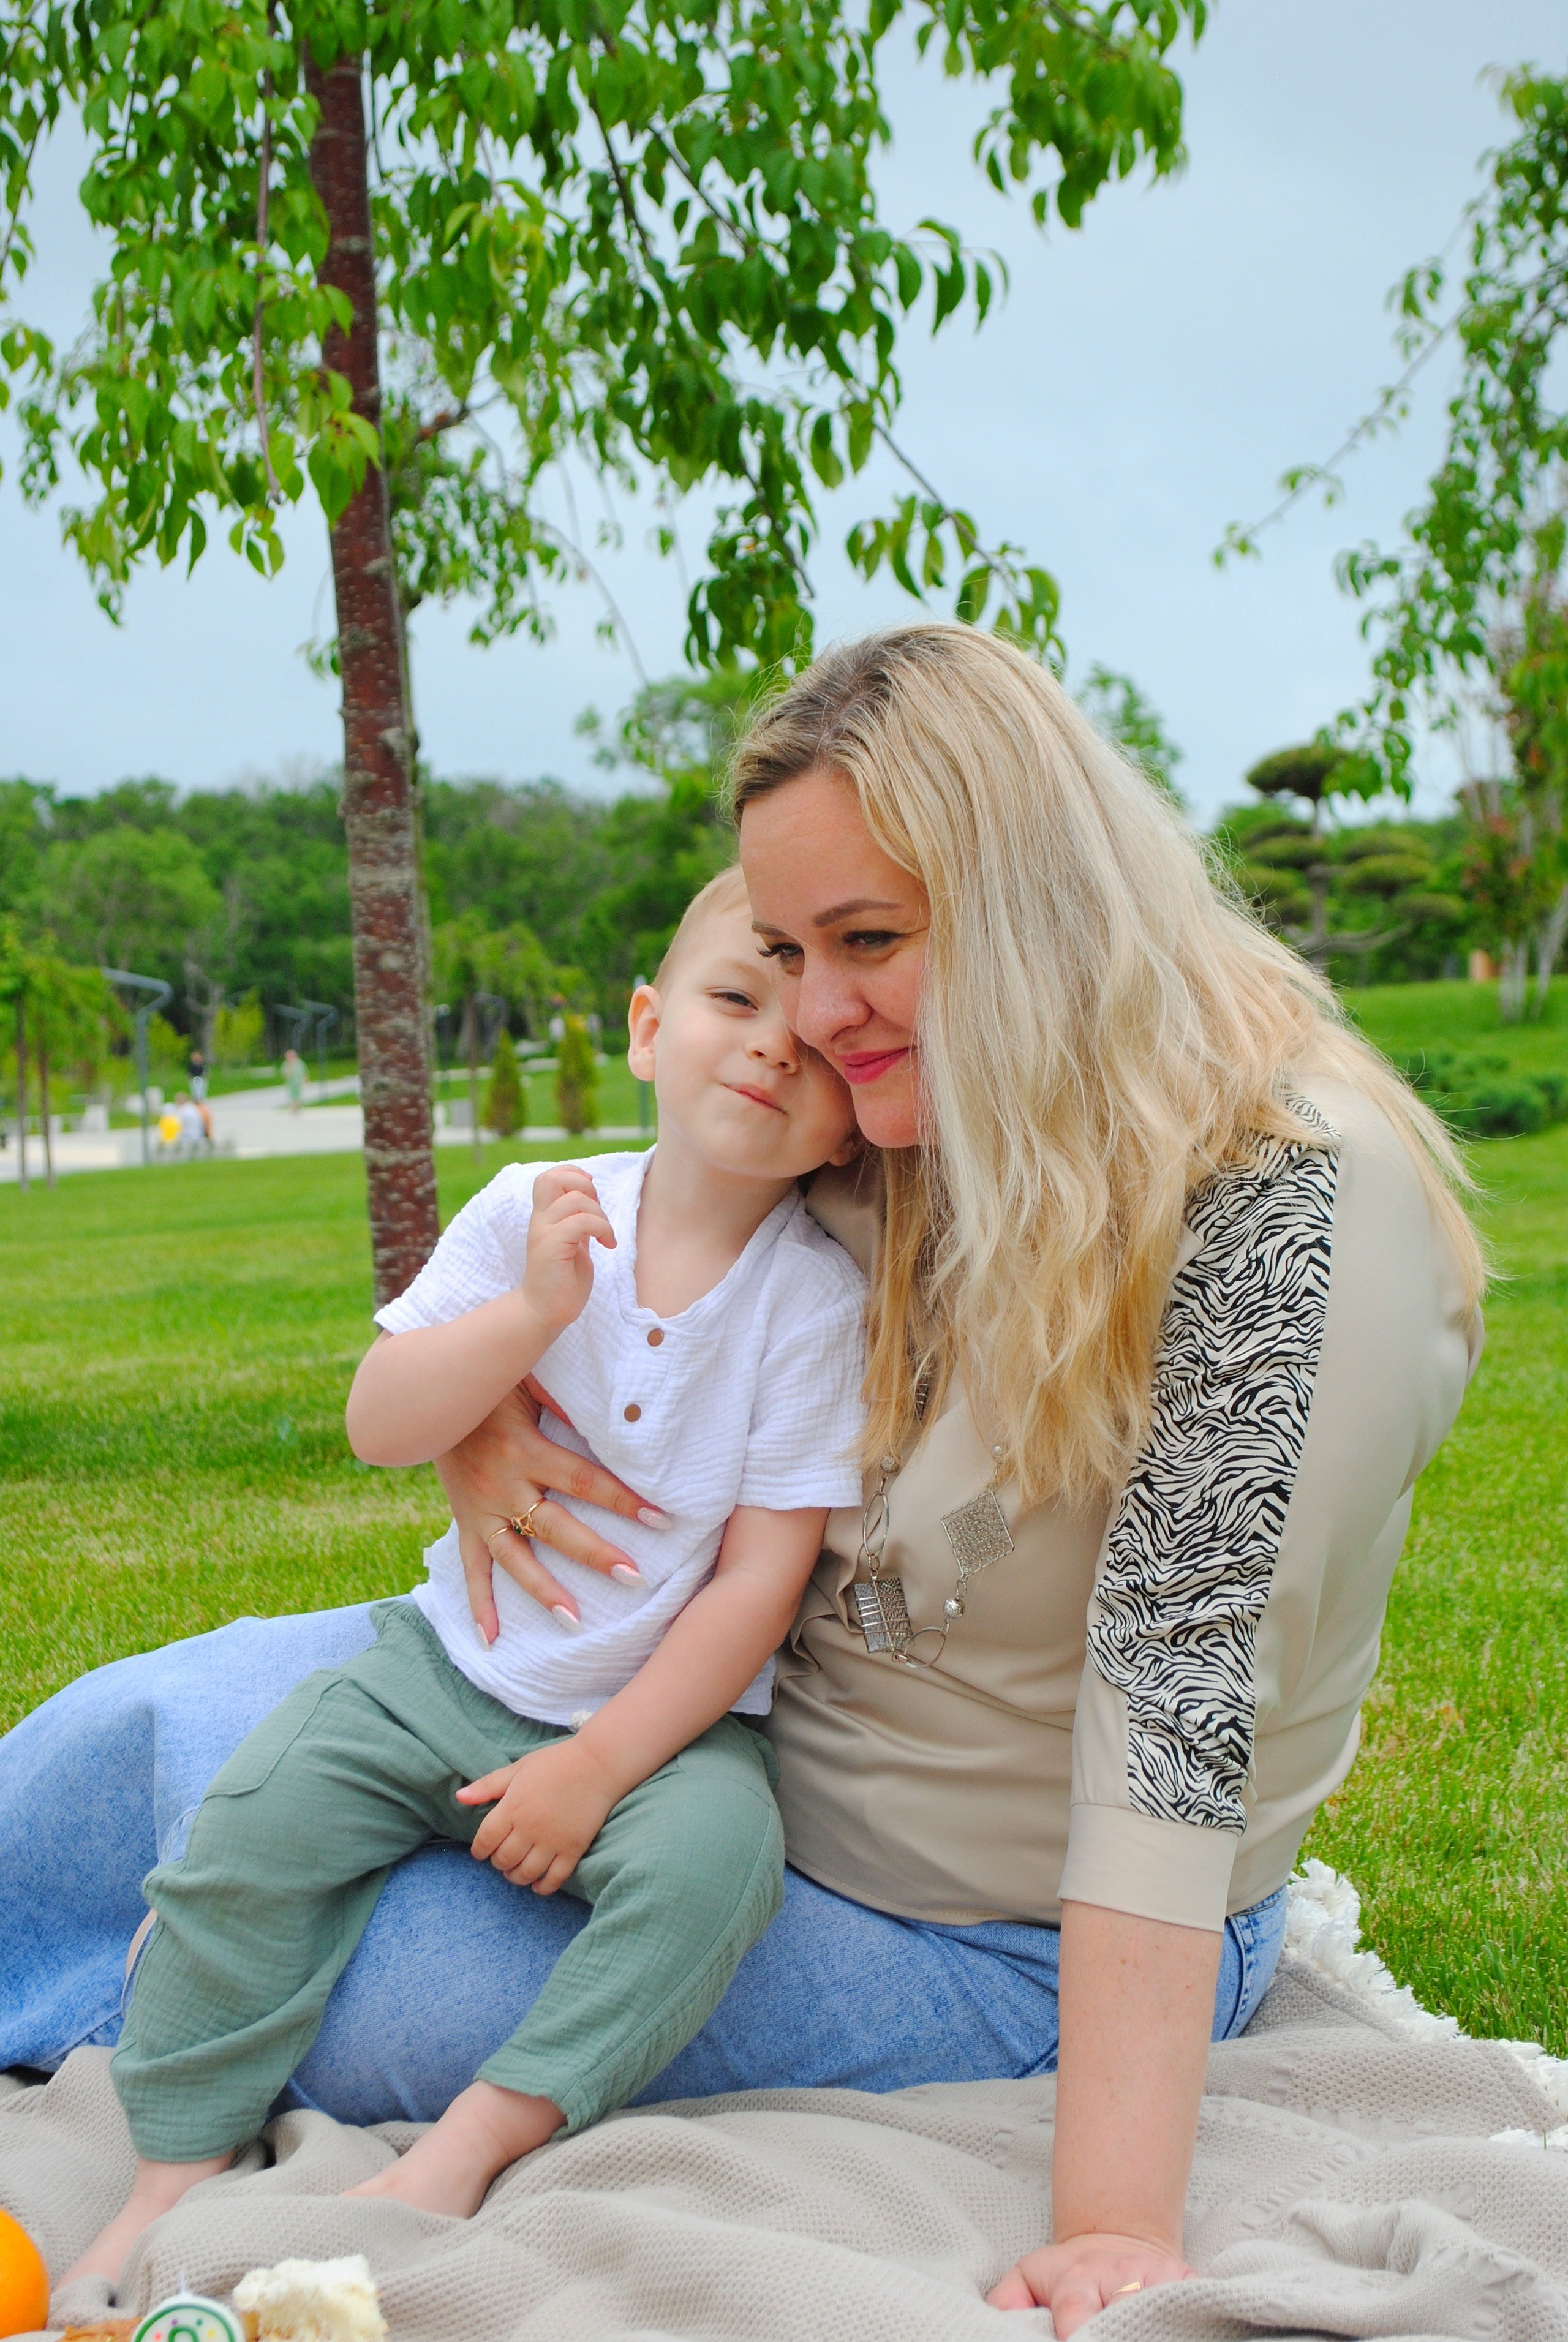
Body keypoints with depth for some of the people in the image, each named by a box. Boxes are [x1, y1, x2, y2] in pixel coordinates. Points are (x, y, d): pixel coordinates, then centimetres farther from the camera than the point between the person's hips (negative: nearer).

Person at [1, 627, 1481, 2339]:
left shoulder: (1295, 1205, -27)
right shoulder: (898, 1136, -5)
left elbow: (1178, 1690, -32)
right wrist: (478, 1423, -15)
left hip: (1008, 1940, -6)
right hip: (730, 1724, 7)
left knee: (348, 2003, -11)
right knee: (163, 1726, -1)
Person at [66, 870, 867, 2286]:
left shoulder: (816, 1297, -13)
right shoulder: (534, 1213, -4)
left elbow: (761, 1581, -13)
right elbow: (380, 1428, -9)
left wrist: (597, 1765, -17)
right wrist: (536, 1307, -24)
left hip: (670, 1709, -2)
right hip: (459, 1662, 3)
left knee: (714, 1851, -31)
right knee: (260, 1813, -16)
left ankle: (485, 2133, -17)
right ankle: (182, 2162, 0)